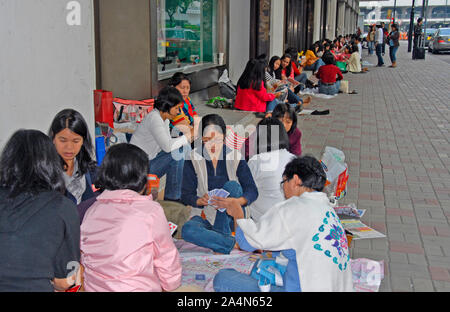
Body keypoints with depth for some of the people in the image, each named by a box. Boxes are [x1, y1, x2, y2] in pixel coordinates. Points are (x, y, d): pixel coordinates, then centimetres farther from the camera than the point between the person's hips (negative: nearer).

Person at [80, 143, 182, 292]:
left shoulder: (91, 211, 4)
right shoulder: (151, 210, -9)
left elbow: (85, 257, 10)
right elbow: (167, 259, -1)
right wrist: (171, 286, 16)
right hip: (139, 288, -6)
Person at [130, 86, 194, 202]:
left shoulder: (165, 118, 6)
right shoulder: (154, 118, -23)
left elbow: (168, 143, 6)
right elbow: (167, 146, -34)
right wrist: (188, 136, -23)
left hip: (149, 161, 10)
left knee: (183, 148, 5)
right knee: (176, 152, -19)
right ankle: (172, 198, -9)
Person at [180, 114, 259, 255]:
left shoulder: (235, 157, -2)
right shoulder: (193, 158, -2)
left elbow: (252, 190, -7)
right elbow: (186, 195, -4)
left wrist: (238, 201, -31)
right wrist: (201, 200, -27)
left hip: (229, 217, 0)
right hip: (204, 216, 0)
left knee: (232, 186, -27)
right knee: (187, 230, -32)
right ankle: (235, 244, -28)